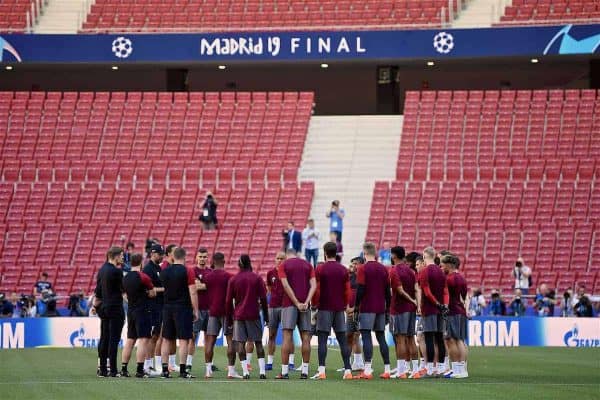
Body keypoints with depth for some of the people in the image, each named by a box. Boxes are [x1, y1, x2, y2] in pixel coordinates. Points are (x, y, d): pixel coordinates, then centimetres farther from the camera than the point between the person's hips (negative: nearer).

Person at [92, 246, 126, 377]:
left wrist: (96, 305, 24)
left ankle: (102, 369, 12)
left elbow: (98, 290, 16)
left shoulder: (102, 270, 9)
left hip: (104, 307, 8)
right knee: (114, 339, -6)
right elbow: (124, 289, -8)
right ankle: (113, 370, -7)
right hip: (115, 308, -8)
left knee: (104, 338, 10)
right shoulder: (116, 271, -15)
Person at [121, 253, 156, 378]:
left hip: (130, 310, 7)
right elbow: (153, 294, -6)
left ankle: (124, 369, 12)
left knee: (130, 340, 12)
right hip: (143, 310, -7)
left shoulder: (125, 278, 8)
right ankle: (139, 370, -13)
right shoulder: (143, 277, -13)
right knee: (143, 340, -7)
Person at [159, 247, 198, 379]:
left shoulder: (164, 271, 5)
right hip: (183, 308, -4)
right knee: (183, 340, -3)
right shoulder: (188, 272, -8)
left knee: (167, 340, 9)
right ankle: (182, 370, -6)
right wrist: (195, 310, -4)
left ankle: (165, 370, 9)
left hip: (167, 307, 4)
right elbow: (193, 293, -10)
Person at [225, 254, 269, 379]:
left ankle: (245, 371, -7)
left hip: (238, 315, 0)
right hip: (254, 315, 0)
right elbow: (263, 298, -1)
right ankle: (262, 371, -2)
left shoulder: (233, 280, 3)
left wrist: (229, 319, 12)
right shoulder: (257, 278, 0)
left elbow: (228, 301, 4)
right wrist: (266, 316, 7)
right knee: (258, 342, 5)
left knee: (240, 343, 1)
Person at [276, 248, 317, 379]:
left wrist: (297, 303, -11)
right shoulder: (308, 265, 12)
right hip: (305, 305, 3)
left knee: (287, 336, -4)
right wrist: (306, 302, -8)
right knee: (305, 337, 5)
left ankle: (284, 371, -7)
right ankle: (305, 371, 4)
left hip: (289, 304, -3)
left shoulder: (283, 265, 3)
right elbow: (313, 285, 0)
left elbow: (286, 285, -9)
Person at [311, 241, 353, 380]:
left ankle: (321, 371, -13)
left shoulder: (320, 269, -5)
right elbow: (347, 291, 7)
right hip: (339, 309, 4)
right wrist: (346, 305, 18)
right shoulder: (343, 270, 6)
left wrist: (315, 305, 4)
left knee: (322, 339, -4)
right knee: (342, 340, 6)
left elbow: (317, 289, -6)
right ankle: (347, 370, 3)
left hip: (325, 308, -3)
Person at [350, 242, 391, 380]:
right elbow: (388, 291, 11)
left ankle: (367, 370, -18)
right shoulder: (383, 269, 10)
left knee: (366, 336, -8)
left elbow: (360, 290, -11)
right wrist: (387, 310, 17)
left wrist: (356, 307, -4)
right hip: (381, 309, 5)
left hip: (367, 308, -5)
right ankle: (386, 369, 9)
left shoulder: (363, 269, -6)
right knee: (381, 337, 10)